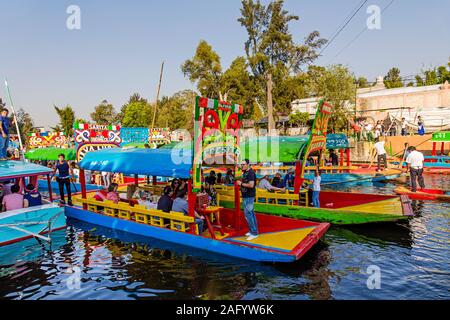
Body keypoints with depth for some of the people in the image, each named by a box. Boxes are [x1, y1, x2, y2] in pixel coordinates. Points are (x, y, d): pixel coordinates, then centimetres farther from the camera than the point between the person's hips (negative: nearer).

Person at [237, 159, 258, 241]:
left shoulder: (251, 173, -17)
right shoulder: (245, 173, 13)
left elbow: (251, 185, -26)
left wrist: (241, 183, -16)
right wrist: (240, 183, 5)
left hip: (249, 197, -10)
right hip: (246, 196, 10)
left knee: (248, 214, -9)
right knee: (251, 213, 15)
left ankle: (254, 233, -2)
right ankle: (253, 230, 23)